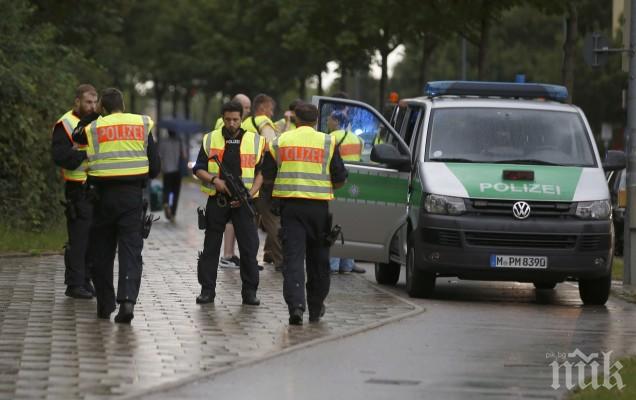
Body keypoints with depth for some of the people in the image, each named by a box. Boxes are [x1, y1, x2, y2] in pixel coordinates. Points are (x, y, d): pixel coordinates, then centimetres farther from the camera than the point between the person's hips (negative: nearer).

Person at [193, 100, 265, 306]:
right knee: (211, 246, 3)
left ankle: (249, 291, 5)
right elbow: (199, 169, 6)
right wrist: (215, 180, -11)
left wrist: (250, 194, -8)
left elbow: (261, 172, 7)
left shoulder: (255, 141, 6)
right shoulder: (210, 140, 6)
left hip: (243, 202, 0)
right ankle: (207, 289, 9)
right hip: (217, 200, 0)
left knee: (249, 247, -2)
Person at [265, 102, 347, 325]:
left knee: (292, 257, -4)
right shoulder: (327, 143, 1)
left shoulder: (281, 141, 4)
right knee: (318, 259, 13)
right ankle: (315, 309, 22)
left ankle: (295, 305, -21)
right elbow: (340, 179, 0)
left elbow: (267, 174, 6)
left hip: (290, 204, 0)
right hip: (318, 206, 0)